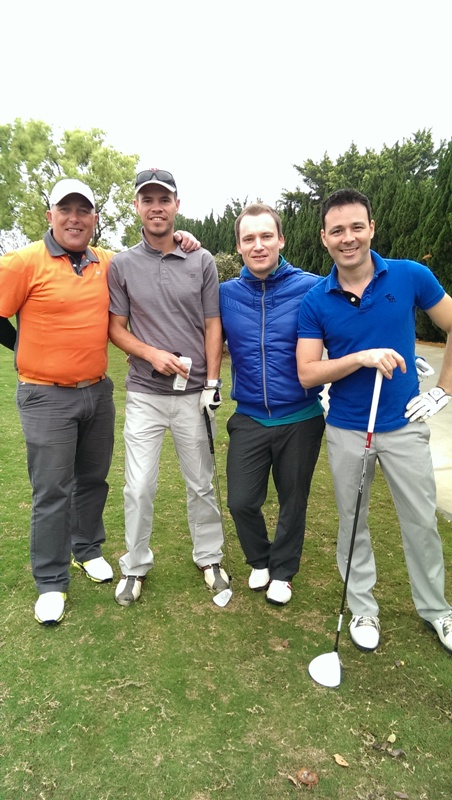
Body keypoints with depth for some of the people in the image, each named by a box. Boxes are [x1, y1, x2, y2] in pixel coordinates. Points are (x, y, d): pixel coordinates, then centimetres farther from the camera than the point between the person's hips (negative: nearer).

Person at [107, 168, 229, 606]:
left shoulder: (202, 261, 2)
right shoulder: (122, 264, 2)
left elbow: (212, 325, 3)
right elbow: (116, 328, 4)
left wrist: (212, 382, -4)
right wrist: (151, 354, -13)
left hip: (194, 393, 0)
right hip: (144, 394, 0)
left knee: (201, 483, 11)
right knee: (138, 487, 4)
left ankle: (209, 558, 30)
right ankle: (135, 565, 25)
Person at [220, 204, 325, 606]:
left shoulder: (311, 288, -11)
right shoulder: (226, 294, -3)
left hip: (300, 418, -1)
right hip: (249, 418, 2)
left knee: (293, 501, 14)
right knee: (241, 501, 5)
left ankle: (283, 571, 39)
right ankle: (259, 561, 37)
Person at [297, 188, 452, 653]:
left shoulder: (411, 276, -7)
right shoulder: (315, 301, -7)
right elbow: (307, 374, -10)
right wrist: (362, 357, -23)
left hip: (404, 425, 0)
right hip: (346, 431, 0)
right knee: (353, 523, 13)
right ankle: (363, 608, 34)